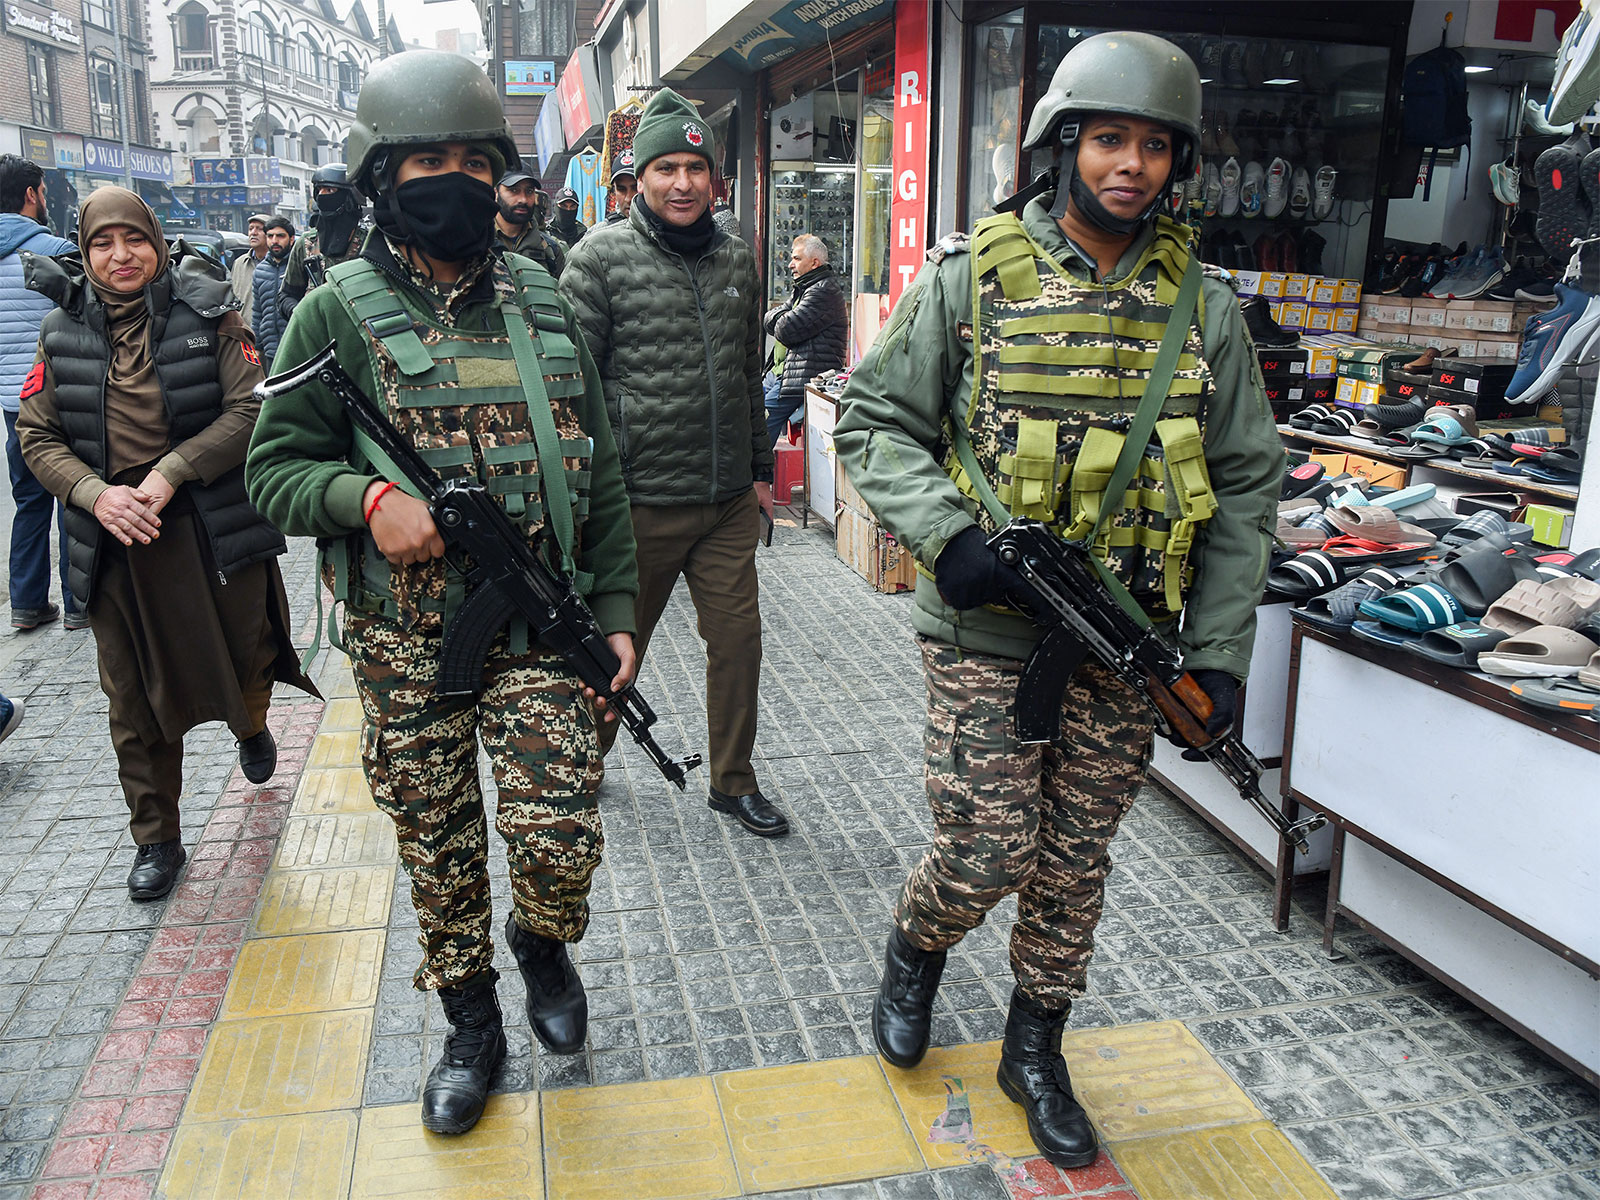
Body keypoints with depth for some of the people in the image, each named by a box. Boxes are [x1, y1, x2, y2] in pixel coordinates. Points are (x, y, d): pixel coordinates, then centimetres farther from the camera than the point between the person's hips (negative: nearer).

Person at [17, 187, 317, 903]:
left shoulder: (206, 312, -4)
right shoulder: (63, 330, 4)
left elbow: (251, 408, -10)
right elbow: (37, 435, 5)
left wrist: (170, 472, -18)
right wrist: (96, 494, -13)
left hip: (217, 527, -2)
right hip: (115, 542, 2)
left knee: (246, 659, 11)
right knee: (136, 705, 8)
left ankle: (251, 727, 50)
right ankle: (156, 839, 25)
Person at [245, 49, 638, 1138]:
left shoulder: (545, 304, 7)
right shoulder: (338, 314, -1)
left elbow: (600, 469, 10)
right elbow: (275, 468, 1)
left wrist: (618, 605, 5)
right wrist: (365, 496, -20)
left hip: (538, 627, 1)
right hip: (403, 641, -1)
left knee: (560, 838, -7)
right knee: (438, 854, 11)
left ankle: (543, 940, 28)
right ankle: (470, 1025, 35)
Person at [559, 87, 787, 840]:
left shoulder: (736, 259, 10)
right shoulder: (602, 256, -6)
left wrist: (760, 468, 17)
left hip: (729, 500, 5)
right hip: (640, 500, -4)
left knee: (738, 638, 8)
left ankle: (733, 782, 26)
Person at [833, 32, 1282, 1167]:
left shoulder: (1203, 306, 4)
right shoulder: (971, 277, -3)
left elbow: (1243, 487, 7)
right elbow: (874, 418, -1)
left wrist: (1219, 651, 1)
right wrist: (946, 532, -17)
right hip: (985, 630, -3)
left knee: (1076, 860, 12)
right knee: (987, 851, -1)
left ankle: (1037, 1049, 35)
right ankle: (915, 948, 34)